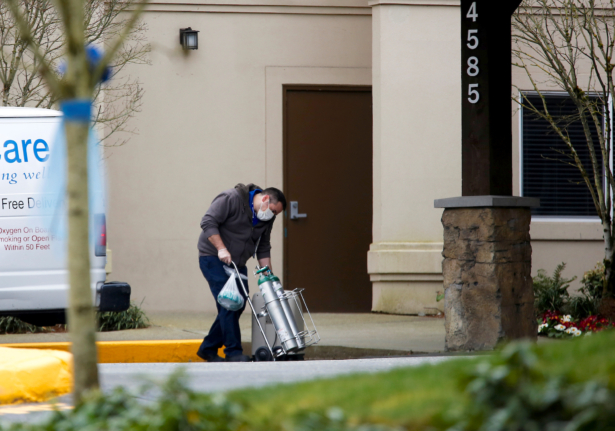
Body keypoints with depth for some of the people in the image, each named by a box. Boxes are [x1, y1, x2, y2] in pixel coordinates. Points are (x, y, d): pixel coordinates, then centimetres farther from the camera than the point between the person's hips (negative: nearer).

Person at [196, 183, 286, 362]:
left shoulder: (266, 219, 6)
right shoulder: (231, 199, -17)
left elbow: (263, 249, 13)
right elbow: (208, 222, -20)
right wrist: (221, 249, -26)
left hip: (237, 264, 8)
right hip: (213, 259, -8)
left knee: (238, 306, 4)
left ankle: (208, 349, 15)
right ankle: (233, 352, -13)